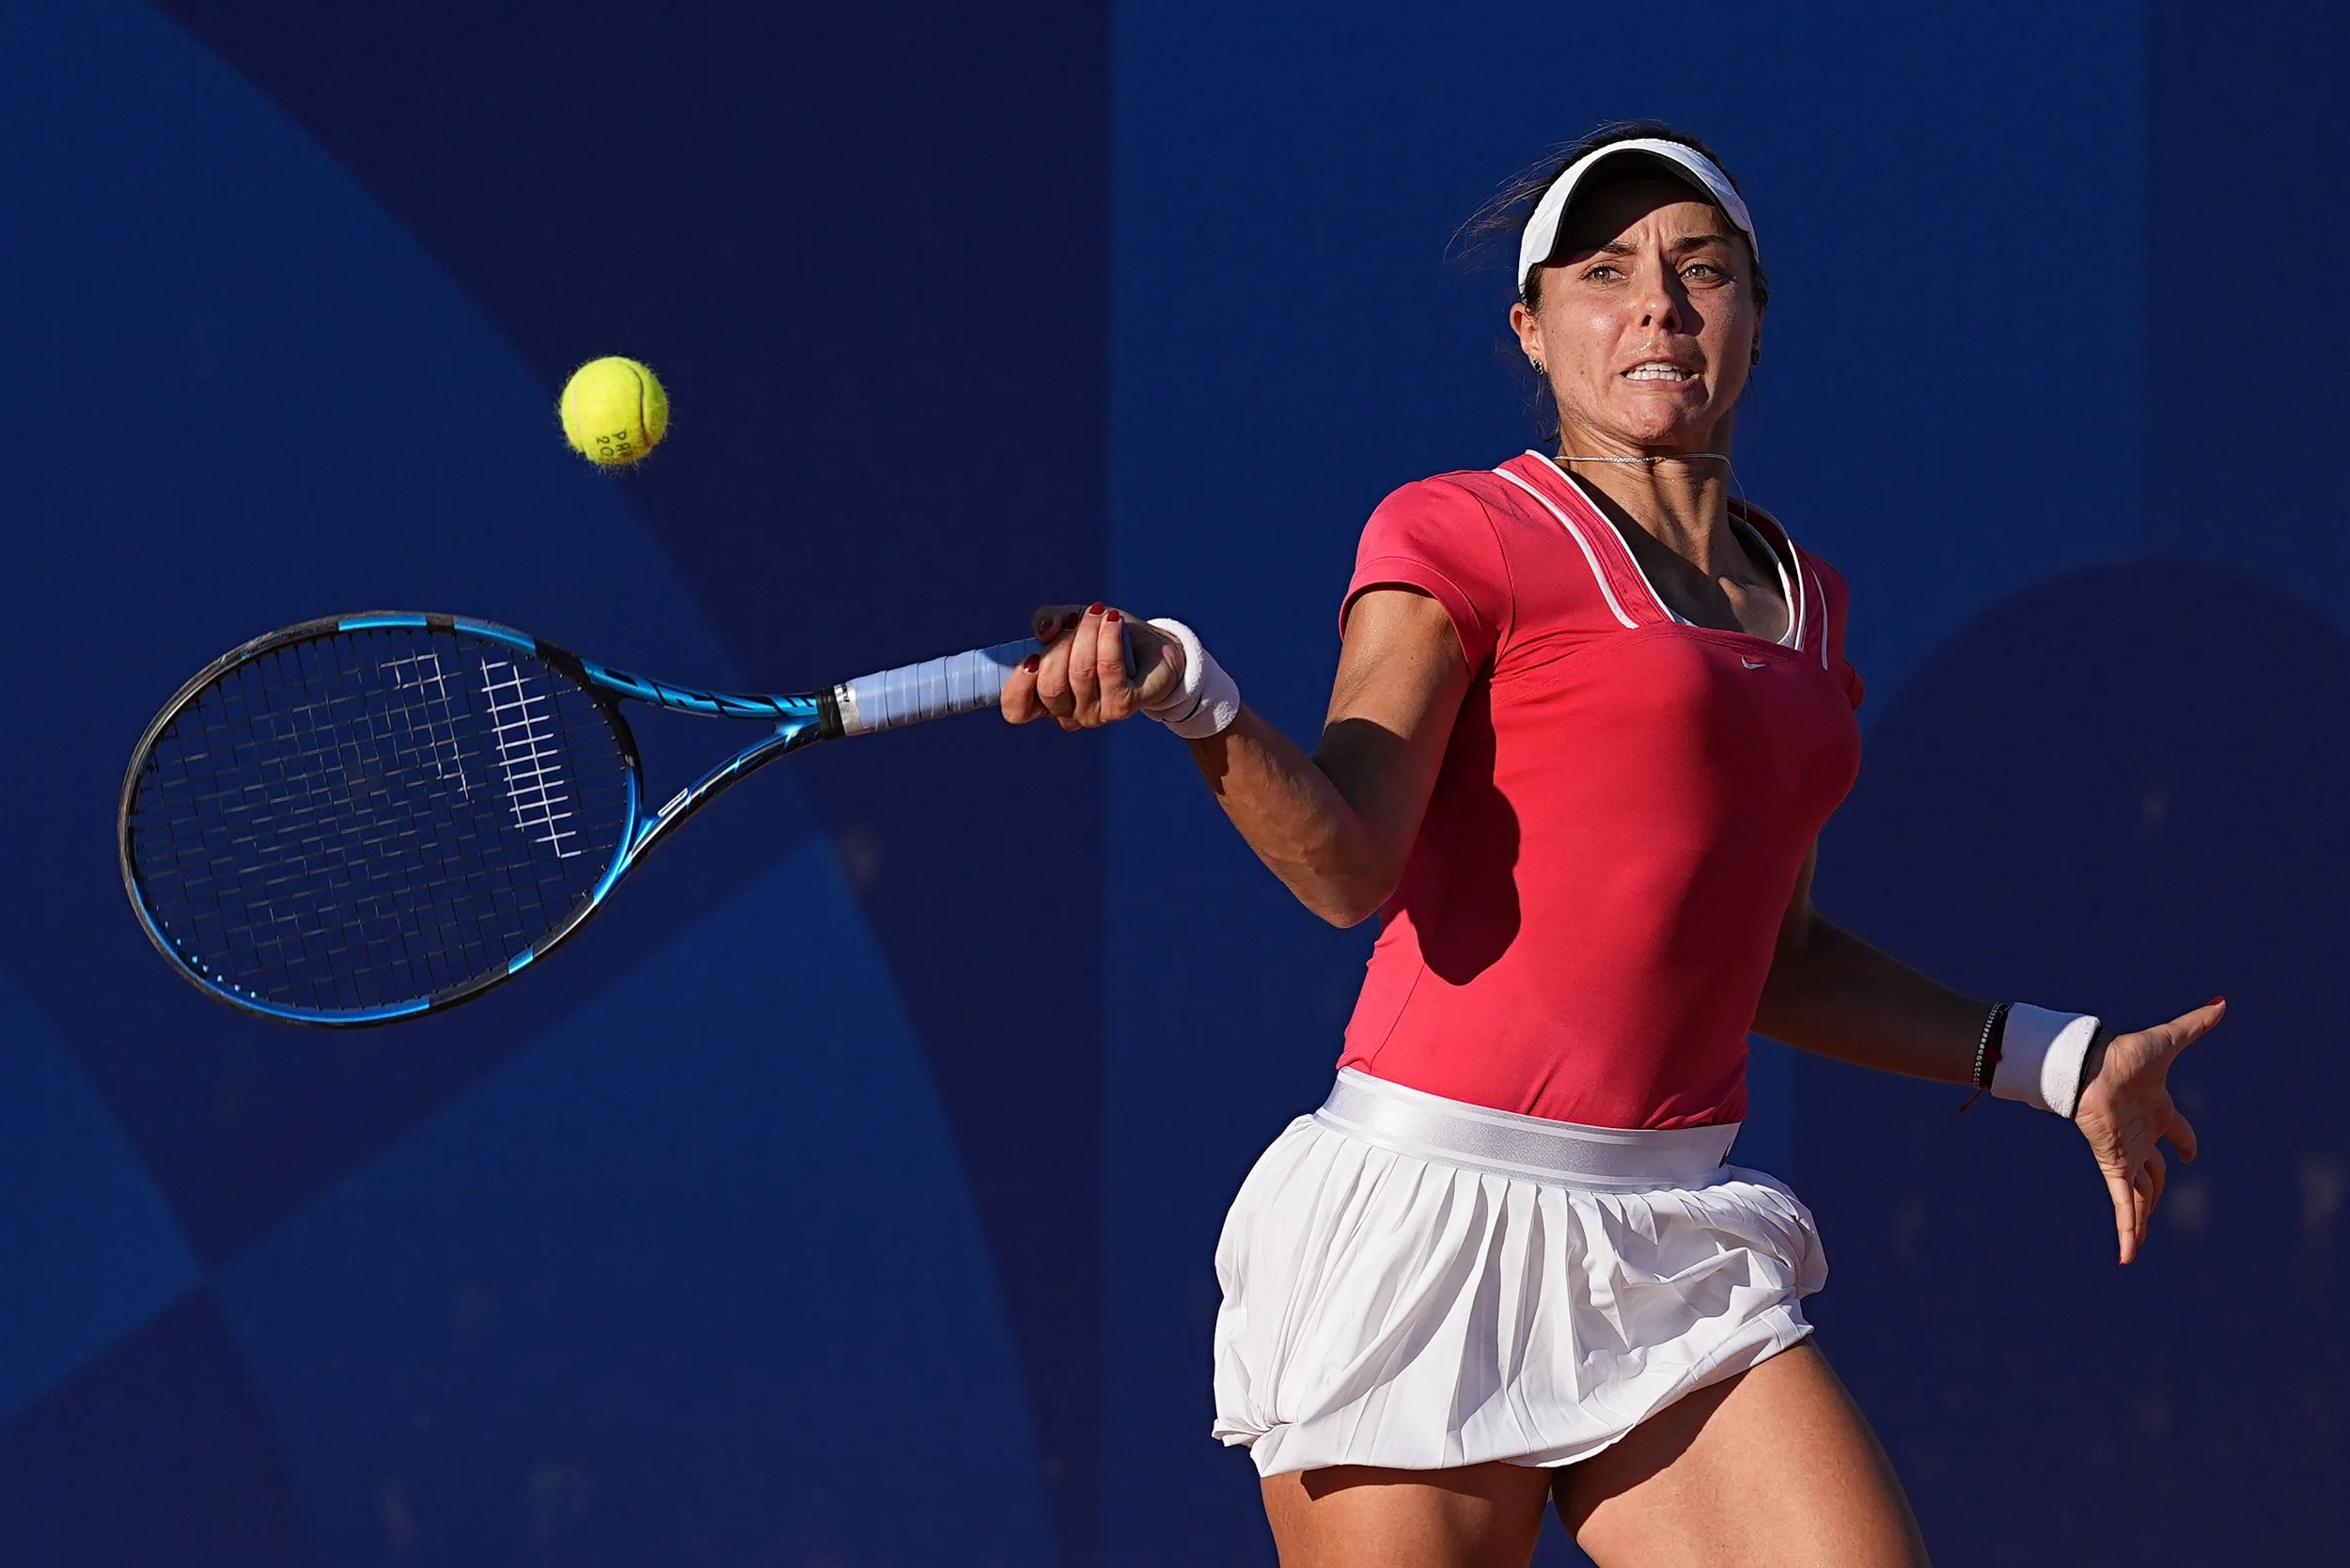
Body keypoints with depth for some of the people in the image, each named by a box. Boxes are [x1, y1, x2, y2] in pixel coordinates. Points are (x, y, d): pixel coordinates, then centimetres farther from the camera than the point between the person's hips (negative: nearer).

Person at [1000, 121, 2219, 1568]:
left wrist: (2055, 1062, 30)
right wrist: (1186, 694, -30)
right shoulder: (1464, 535, -1)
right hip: (1437, 1219, -5)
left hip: (1674, 1256, 5)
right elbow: (1348, 863, -14)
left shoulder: (1803, 599, 18)